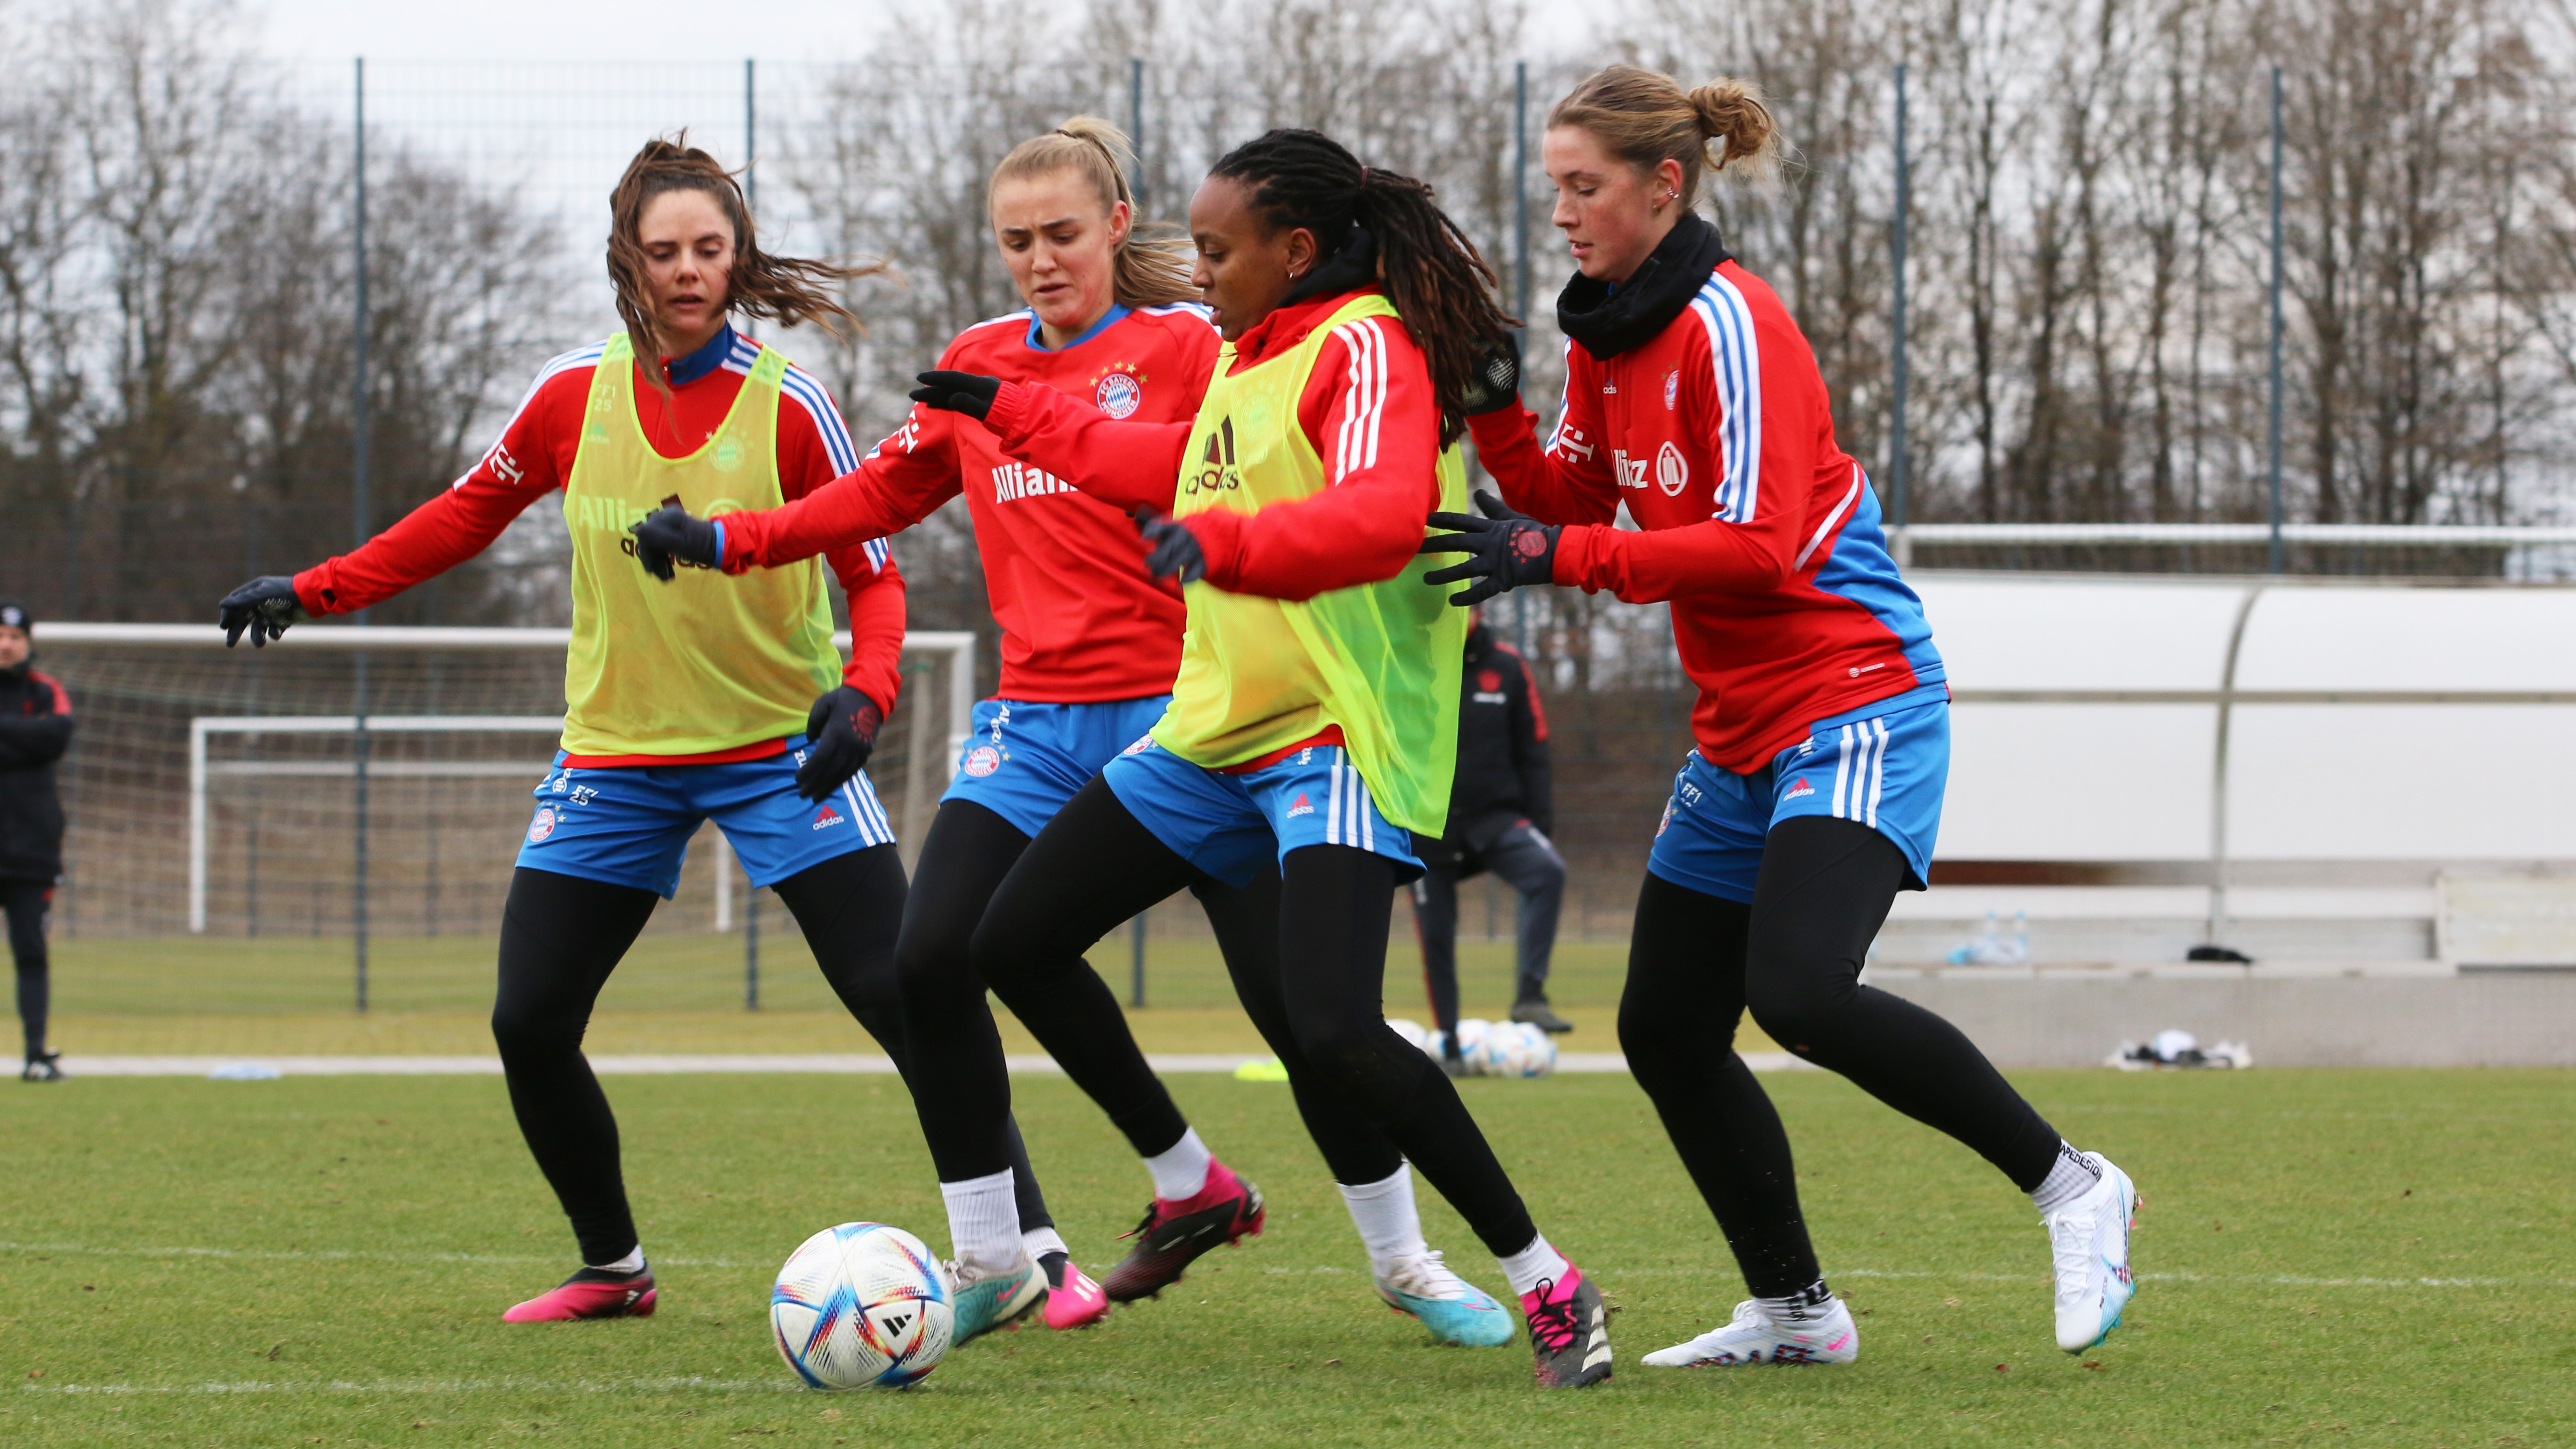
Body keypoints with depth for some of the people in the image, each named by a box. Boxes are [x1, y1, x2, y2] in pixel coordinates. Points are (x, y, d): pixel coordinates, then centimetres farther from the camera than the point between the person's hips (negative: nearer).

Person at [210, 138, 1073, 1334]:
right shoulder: (576, 396, -3)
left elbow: (873, 573, -7)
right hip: (615, 758, 3)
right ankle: (613, 1268, 19)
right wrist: (314, 592, 10)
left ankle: (1029, 1247, -6)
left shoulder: (788, 405, -11)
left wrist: (864, 694, -25)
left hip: (780, 749, -3)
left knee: (901, 997, -13)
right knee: (528, 1023, -2)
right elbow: (468, 514, 13)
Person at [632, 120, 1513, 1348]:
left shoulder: (1187, 346, -3)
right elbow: (884, 494, 24)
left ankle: (1403, 1263, 11)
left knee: (1292, 993, -7)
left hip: (1178, 713, -5)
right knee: (929, 961, -11)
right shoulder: (978, 366, 13)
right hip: (1034, 725, 5)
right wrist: (727, 541, 16)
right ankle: (988, 1262, 2)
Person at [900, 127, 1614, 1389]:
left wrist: (1225, 542, -47)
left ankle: (1551, 1290, -15)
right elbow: (1185, 465, 34)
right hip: (1215, 725, 10)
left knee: (1333, 1029, -26)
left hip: (1338, 739, -10)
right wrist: (1013, 416, 38)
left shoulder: (1367, 346, -15)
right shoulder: (1249, 356, 13)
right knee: (1013, 945, 12)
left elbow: (1381, 515, -33)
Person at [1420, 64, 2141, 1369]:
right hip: (1740, 731, 9)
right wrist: (1493, 411, -1)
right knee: (1663, 1030, 8)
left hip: (1853, 709, -9)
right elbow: (1573, 504, 14)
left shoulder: (1726, 324, -16)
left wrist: (1554, 557, -24)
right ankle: (1791, 1311, 20)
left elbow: (1755, 547, -23)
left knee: (1802, 993, -26)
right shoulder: (1604, 334, 10)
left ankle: (2069, 1186, -13)